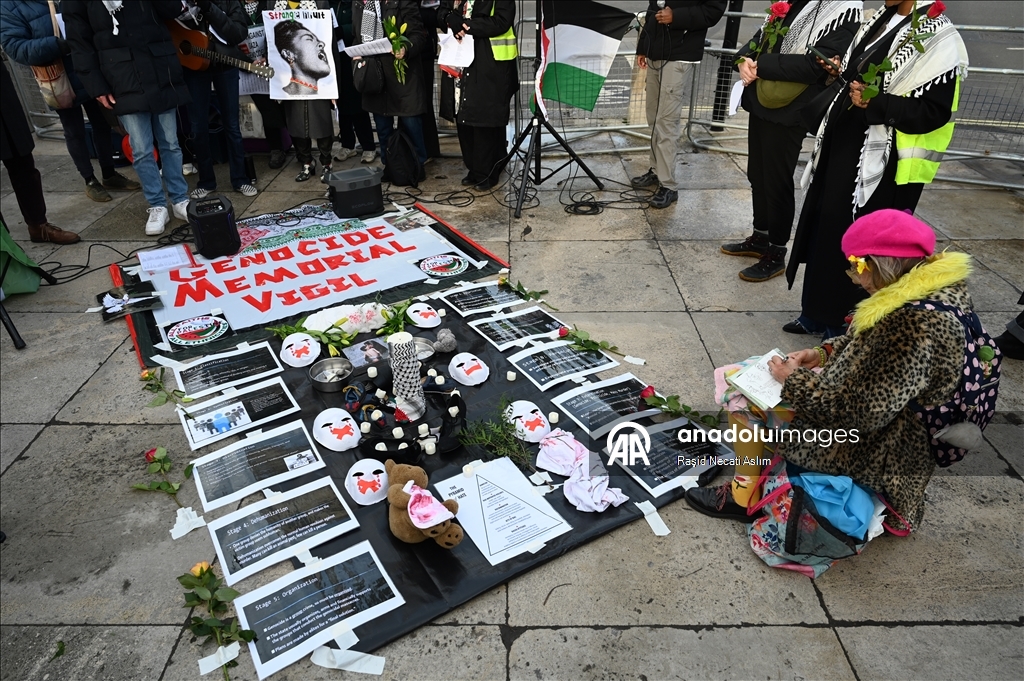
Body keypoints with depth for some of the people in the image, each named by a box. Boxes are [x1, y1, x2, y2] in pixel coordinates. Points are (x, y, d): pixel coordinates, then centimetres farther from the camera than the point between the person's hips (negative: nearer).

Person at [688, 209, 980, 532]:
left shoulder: (916, 322, -34)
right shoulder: (937, 282, -4)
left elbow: (860, 412, -30)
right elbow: (873, 344, 12)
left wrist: (795, 382, -19)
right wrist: (825, 352, 0)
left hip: (881, 452, -10)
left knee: (745, 402, -5)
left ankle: (745, 496, 13)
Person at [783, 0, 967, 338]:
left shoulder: (940, 40, -15)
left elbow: (933, 113, -19)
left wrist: (874, 103, -26)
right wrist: (843, 72, 4)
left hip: (883, 166, -8)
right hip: (843, 146, 9)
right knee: (823, 229, 13)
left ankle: (845, 326, 18)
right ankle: (816, 314, 27)